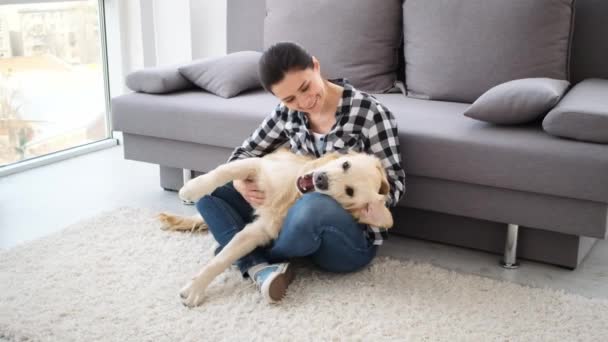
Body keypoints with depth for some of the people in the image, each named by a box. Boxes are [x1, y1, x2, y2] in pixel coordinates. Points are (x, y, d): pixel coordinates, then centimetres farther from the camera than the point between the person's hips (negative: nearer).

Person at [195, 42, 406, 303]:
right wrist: (240, 183, -13)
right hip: (296, 217, 6)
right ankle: (260, 268, -24)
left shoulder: (370, 113, -13)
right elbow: (246, 152, 10)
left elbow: (394, 184, -9)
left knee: (312, 206, -40)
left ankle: (262, 257, -9)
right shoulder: (288, 113, 1)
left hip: (352, 237, -5)